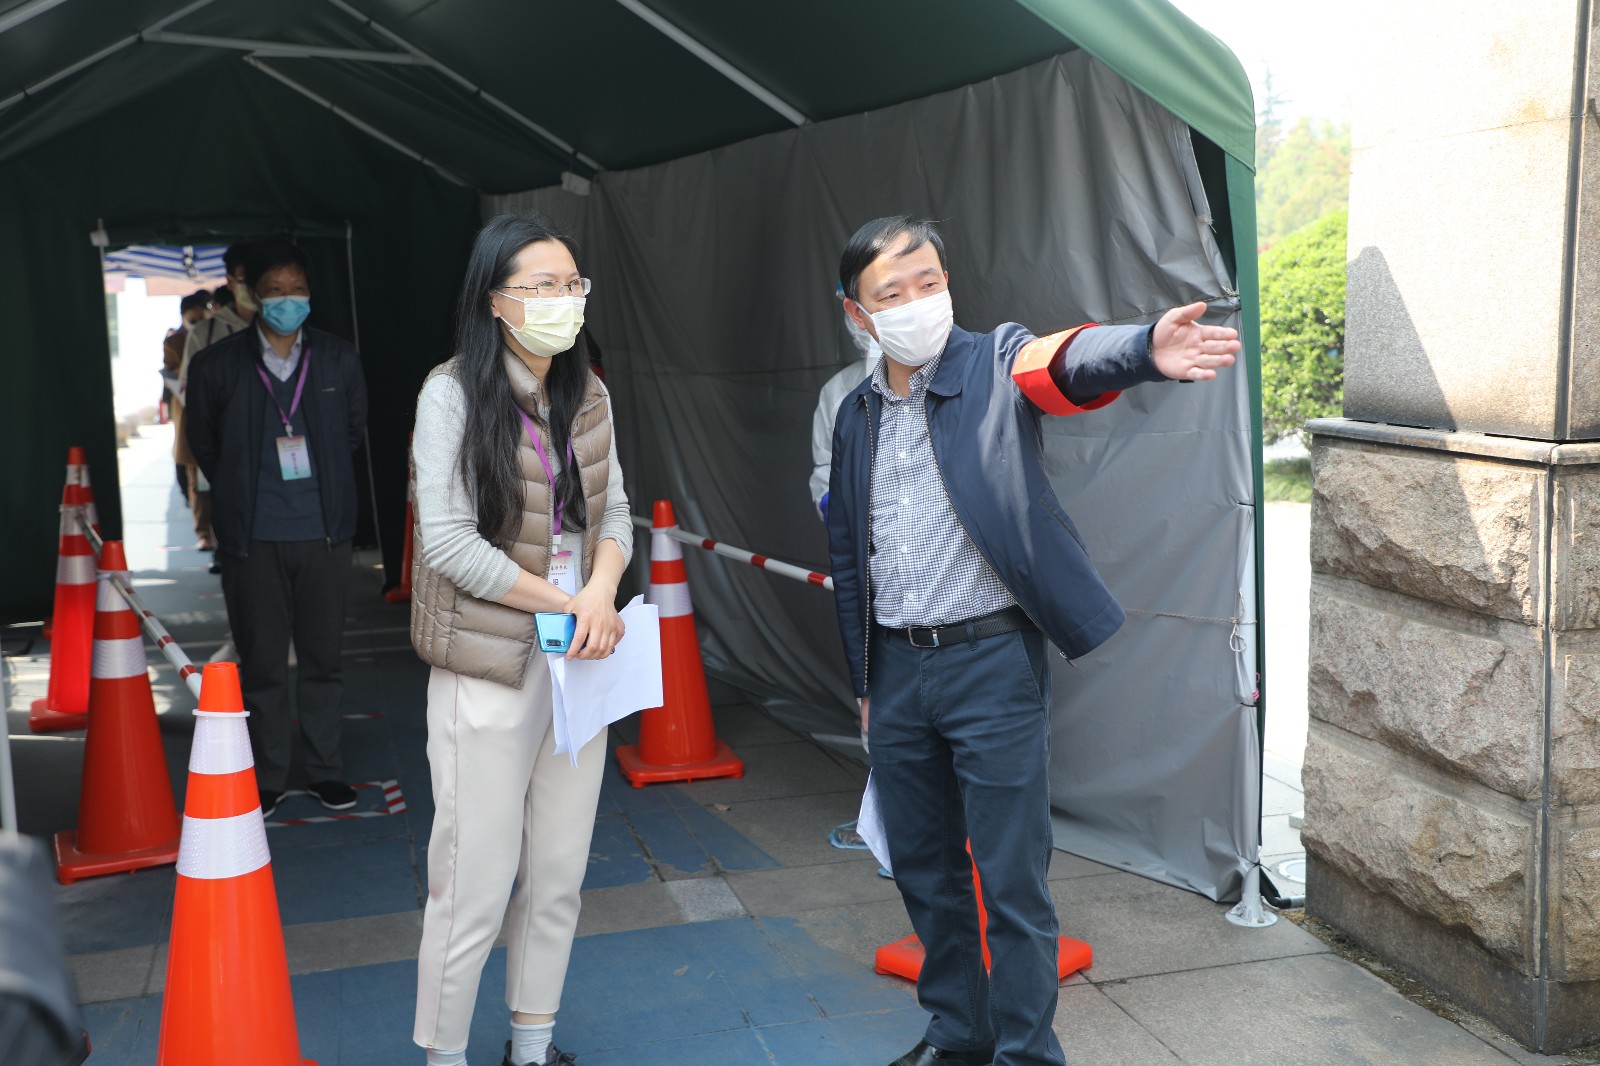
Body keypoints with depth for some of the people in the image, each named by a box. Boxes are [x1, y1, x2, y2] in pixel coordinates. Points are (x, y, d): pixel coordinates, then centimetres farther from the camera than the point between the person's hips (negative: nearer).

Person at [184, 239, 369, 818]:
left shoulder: (339, 358, 4)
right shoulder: (216, 366, -2)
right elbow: (203, 443, 10)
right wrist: (239, 496, 10)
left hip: (323, 532, 1)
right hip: (253, 539, -1)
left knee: (323, 658, 9)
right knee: (262, 663, 6)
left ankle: (325, 770, 23)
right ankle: (267, 778, 19)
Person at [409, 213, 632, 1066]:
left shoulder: (588, 394, 7)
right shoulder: (453, 392, -10)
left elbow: (613, 510, 9)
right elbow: (445, 538, -15)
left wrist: (601, 594, -12)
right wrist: (564, 602, -13)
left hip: (580, 658, 5)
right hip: (490, 666, -5)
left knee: (560, 870, 13)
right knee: (477, 882, 0)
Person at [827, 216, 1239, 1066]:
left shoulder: (996, 365, -6)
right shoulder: (855, 414, 9)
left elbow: (1066, 363, -30)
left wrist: (1145, 350, -52)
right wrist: (864, 683, 17)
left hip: (990, 659, -5)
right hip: (895, 668, 5)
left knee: (1012, 881, 0)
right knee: (923, 870, 16)